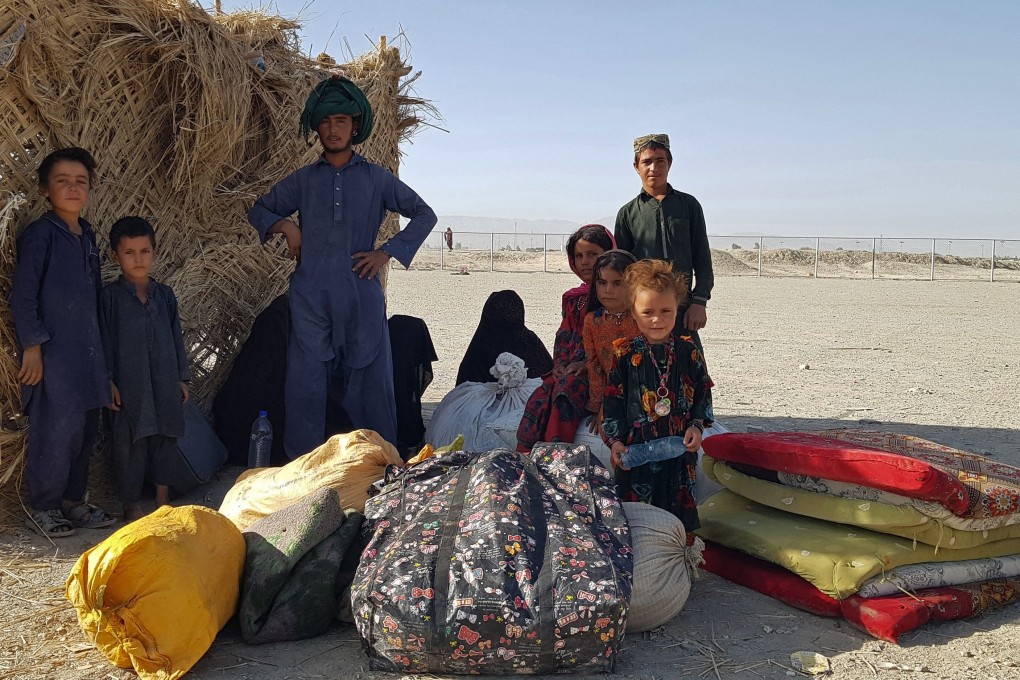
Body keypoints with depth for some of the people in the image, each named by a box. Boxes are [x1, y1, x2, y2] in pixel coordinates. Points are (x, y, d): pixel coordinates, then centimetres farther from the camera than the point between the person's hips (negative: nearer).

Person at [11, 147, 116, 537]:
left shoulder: (87, 236, 14)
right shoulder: (39, 235, -8)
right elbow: (22, 296, -10)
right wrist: (32, 346, -14)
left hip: (86, 351, 7)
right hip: (53, 354, -7)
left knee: (86, 430, 11)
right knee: (57, 430, -6)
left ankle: (72, 501, 24)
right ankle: (42, 508, 10)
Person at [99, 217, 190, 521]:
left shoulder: (165, 294, 7)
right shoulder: (110, 295, -3)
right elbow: (105, 340, -3)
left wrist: (182, 378, 10)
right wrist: (109, 381, -8)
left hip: (165, 382, 4)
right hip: (128, 384, -3)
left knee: (165, 438, 9)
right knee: (130, 443, 3)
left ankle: (163, 500, 21)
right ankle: (132, 505, 15)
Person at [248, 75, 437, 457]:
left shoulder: (375, 178, 9)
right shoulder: (303, 180, 13)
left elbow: (424, 215, 11)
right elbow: (259, 211, 23)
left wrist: (387, 252, 1)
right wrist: (286, 226, 2)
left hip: (361, 294, -1)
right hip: (311, 293, 1)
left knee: (369, 377, 0)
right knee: (305, 382, 0)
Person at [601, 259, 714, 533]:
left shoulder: (688, 350, 0)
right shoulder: (625, 353, -4)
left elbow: (703, 391, 7)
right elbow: (612, 399, -1)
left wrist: (697, 426, -4)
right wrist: (614, 440, -7)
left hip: (680, 444, 1)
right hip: (635, 446, -1)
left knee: (680, 502, 9)